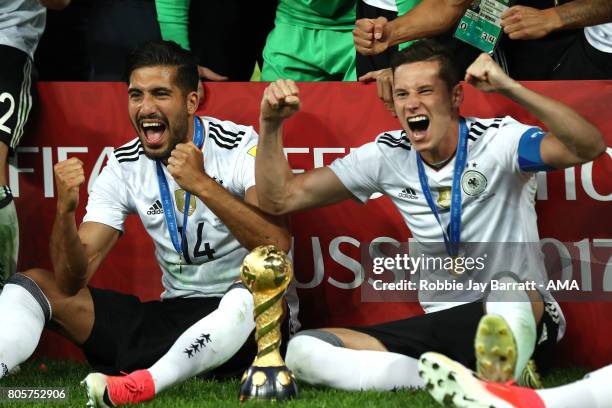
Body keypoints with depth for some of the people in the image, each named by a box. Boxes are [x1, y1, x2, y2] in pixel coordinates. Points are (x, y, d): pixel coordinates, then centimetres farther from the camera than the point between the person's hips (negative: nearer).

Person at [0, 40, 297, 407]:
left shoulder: (240, 147, -11)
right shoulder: (124, 167, 2)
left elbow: (277, 247, -27)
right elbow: (73, 279, -4)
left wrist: (203, 185, -35)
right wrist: (65, 211, -22)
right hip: (172, 314, 5)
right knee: (34, 284, -3)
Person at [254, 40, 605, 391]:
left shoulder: (497, 141, -9)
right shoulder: (388, 157, 5)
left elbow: (589, 147, -27)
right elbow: (279, 199, 10)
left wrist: (510, 88, -34)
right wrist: (271, 125, -6)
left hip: (526, 317, -6)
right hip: (441, 324, 6)